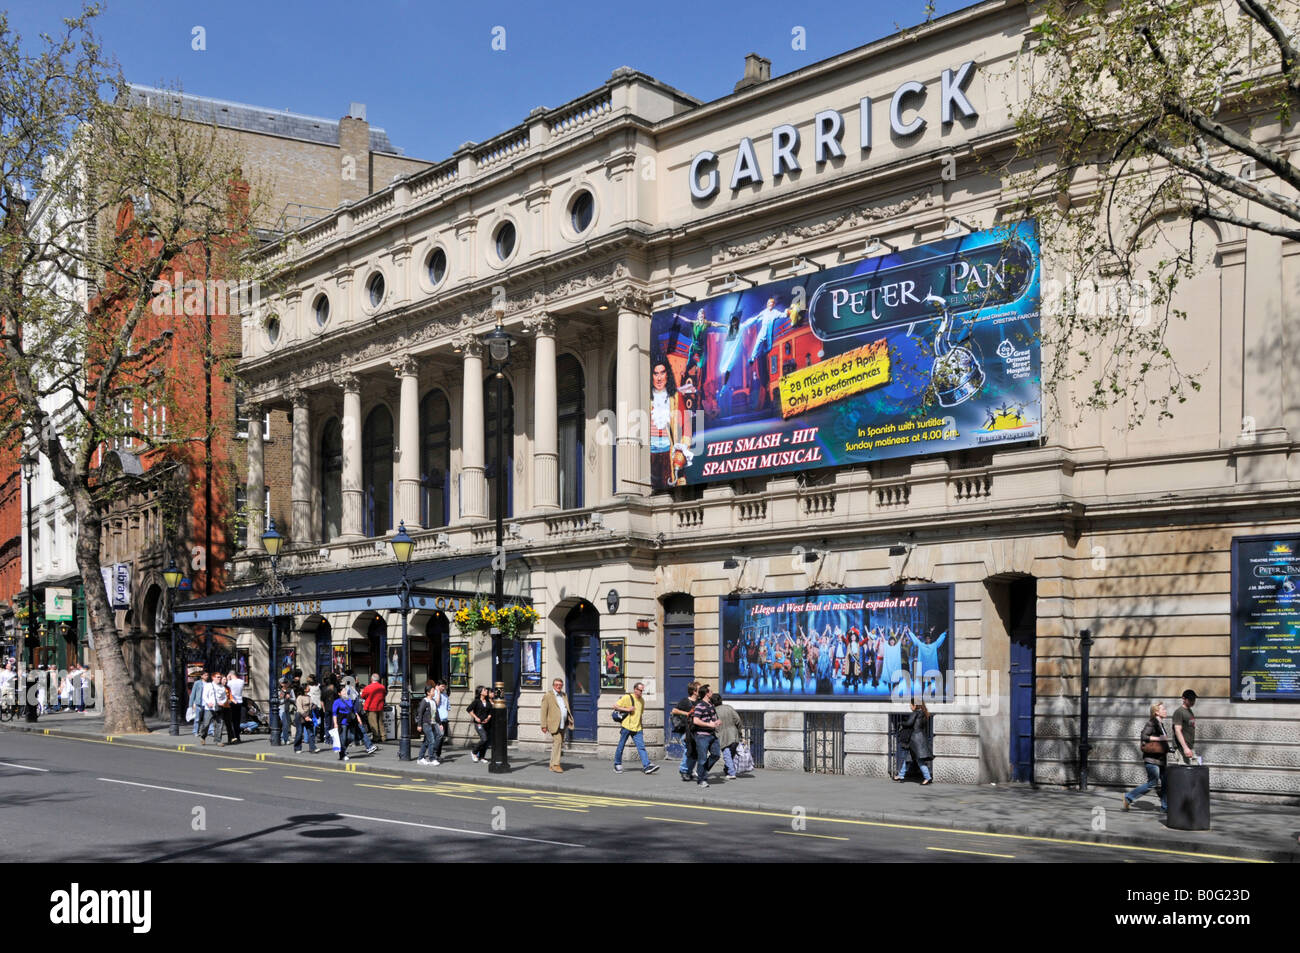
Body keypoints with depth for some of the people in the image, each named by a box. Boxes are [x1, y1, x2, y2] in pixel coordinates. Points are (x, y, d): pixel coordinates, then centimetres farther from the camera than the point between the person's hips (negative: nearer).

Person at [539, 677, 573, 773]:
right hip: (554, 724, -7)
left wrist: (570, 720, 11)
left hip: (563, 724, 7)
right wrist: (544, 725, -11)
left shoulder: (564, 695, 18)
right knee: (557, 741, -18)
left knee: (559, 743, 9)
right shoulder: (548, 696, -2)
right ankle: (555, 764, -18)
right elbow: (544, 711, -5)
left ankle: (552, 764, 17)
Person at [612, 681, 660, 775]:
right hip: (626, 726, -5)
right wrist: (627, 709, -15)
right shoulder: (627, 697, -6)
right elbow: (615, 705, -8)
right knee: (621, 746, 5)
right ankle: (617, 764, 23)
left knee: (641, 747, -8)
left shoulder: (642, 700, 14)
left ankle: (646, 766, -16)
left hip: (637, 728, 5)